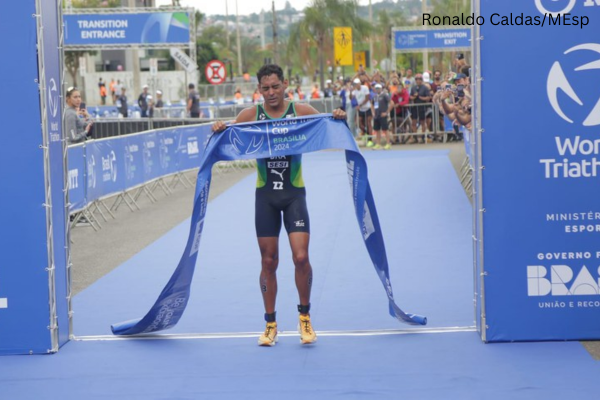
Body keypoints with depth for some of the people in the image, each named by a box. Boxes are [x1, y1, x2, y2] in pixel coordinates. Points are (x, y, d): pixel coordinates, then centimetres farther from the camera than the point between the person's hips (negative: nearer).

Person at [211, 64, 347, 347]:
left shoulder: (301, 111, -4)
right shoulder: (250, 115, -1)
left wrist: (338, 120, -23)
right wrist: (219, 131, -22)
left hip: (294, 193, -1)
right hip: (265, 194, 1)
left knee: (301, 257, -11)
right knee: (269, 262, 5)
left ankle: (304, 315, 11)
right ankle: (270, 324, 17)